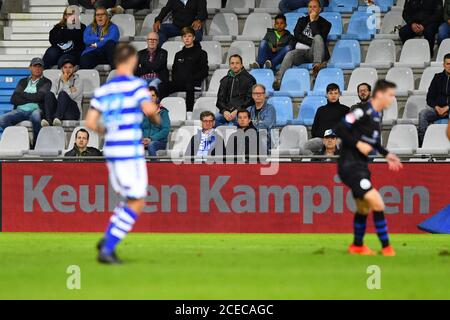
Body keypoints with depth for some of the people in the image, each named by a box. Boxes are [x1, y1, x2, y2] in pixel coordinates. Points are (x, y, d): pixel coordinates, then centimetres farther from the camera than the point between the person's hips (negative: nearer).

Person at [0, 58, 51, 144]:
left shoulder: (46, 82, 14)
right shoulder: (23, 81, 24)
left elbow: (39, 97, -4)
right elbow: (13, 99, 10)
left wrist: (23, 94, 7)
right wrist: (30, 100, -2)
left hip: (35, 109, -3)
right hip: (20, 110, 3)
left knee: (36, 117, -41)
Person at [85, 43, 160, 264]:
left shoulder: (103, 90, 10)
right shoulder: (136, 84, -7)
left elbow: (90, 122, 5)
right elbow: (148, 108, -22)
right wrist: (156, 117, 0)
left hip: (111, 151, 7)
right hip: (130, 152, -7)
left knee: (131, 199, 20)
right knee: (136, 204, 1)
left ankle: (107, 240, 6)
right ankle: (107, 249, -7)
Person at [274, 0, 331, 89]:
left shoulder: (325, 24, 11)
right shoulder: (302, 20, 22)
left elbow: (319, 37, -8)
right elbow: (297, 35, 5)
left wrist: (313, 21, -5)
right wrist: (312, 42, -6)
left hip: (313, 52, -2)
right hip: (300, 51, 2)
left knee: (318, 37, -30)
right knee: (289, 54, -31)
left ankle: (317, 65, -50)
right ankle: (278, 81, -47)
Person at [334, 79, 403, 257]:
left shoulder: (377, 114, 9)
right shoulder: (362, 111, -18)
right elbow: (339, 129, -21)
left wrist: (386, 154, 15)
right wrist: (358, 144, -24)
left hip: (361, 166, 10)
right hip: (349, 166, -10)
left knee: (363, 208, 21)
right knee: (377, 203, -17)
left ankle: (357, 246, 38)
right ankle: (386, 247, -10)